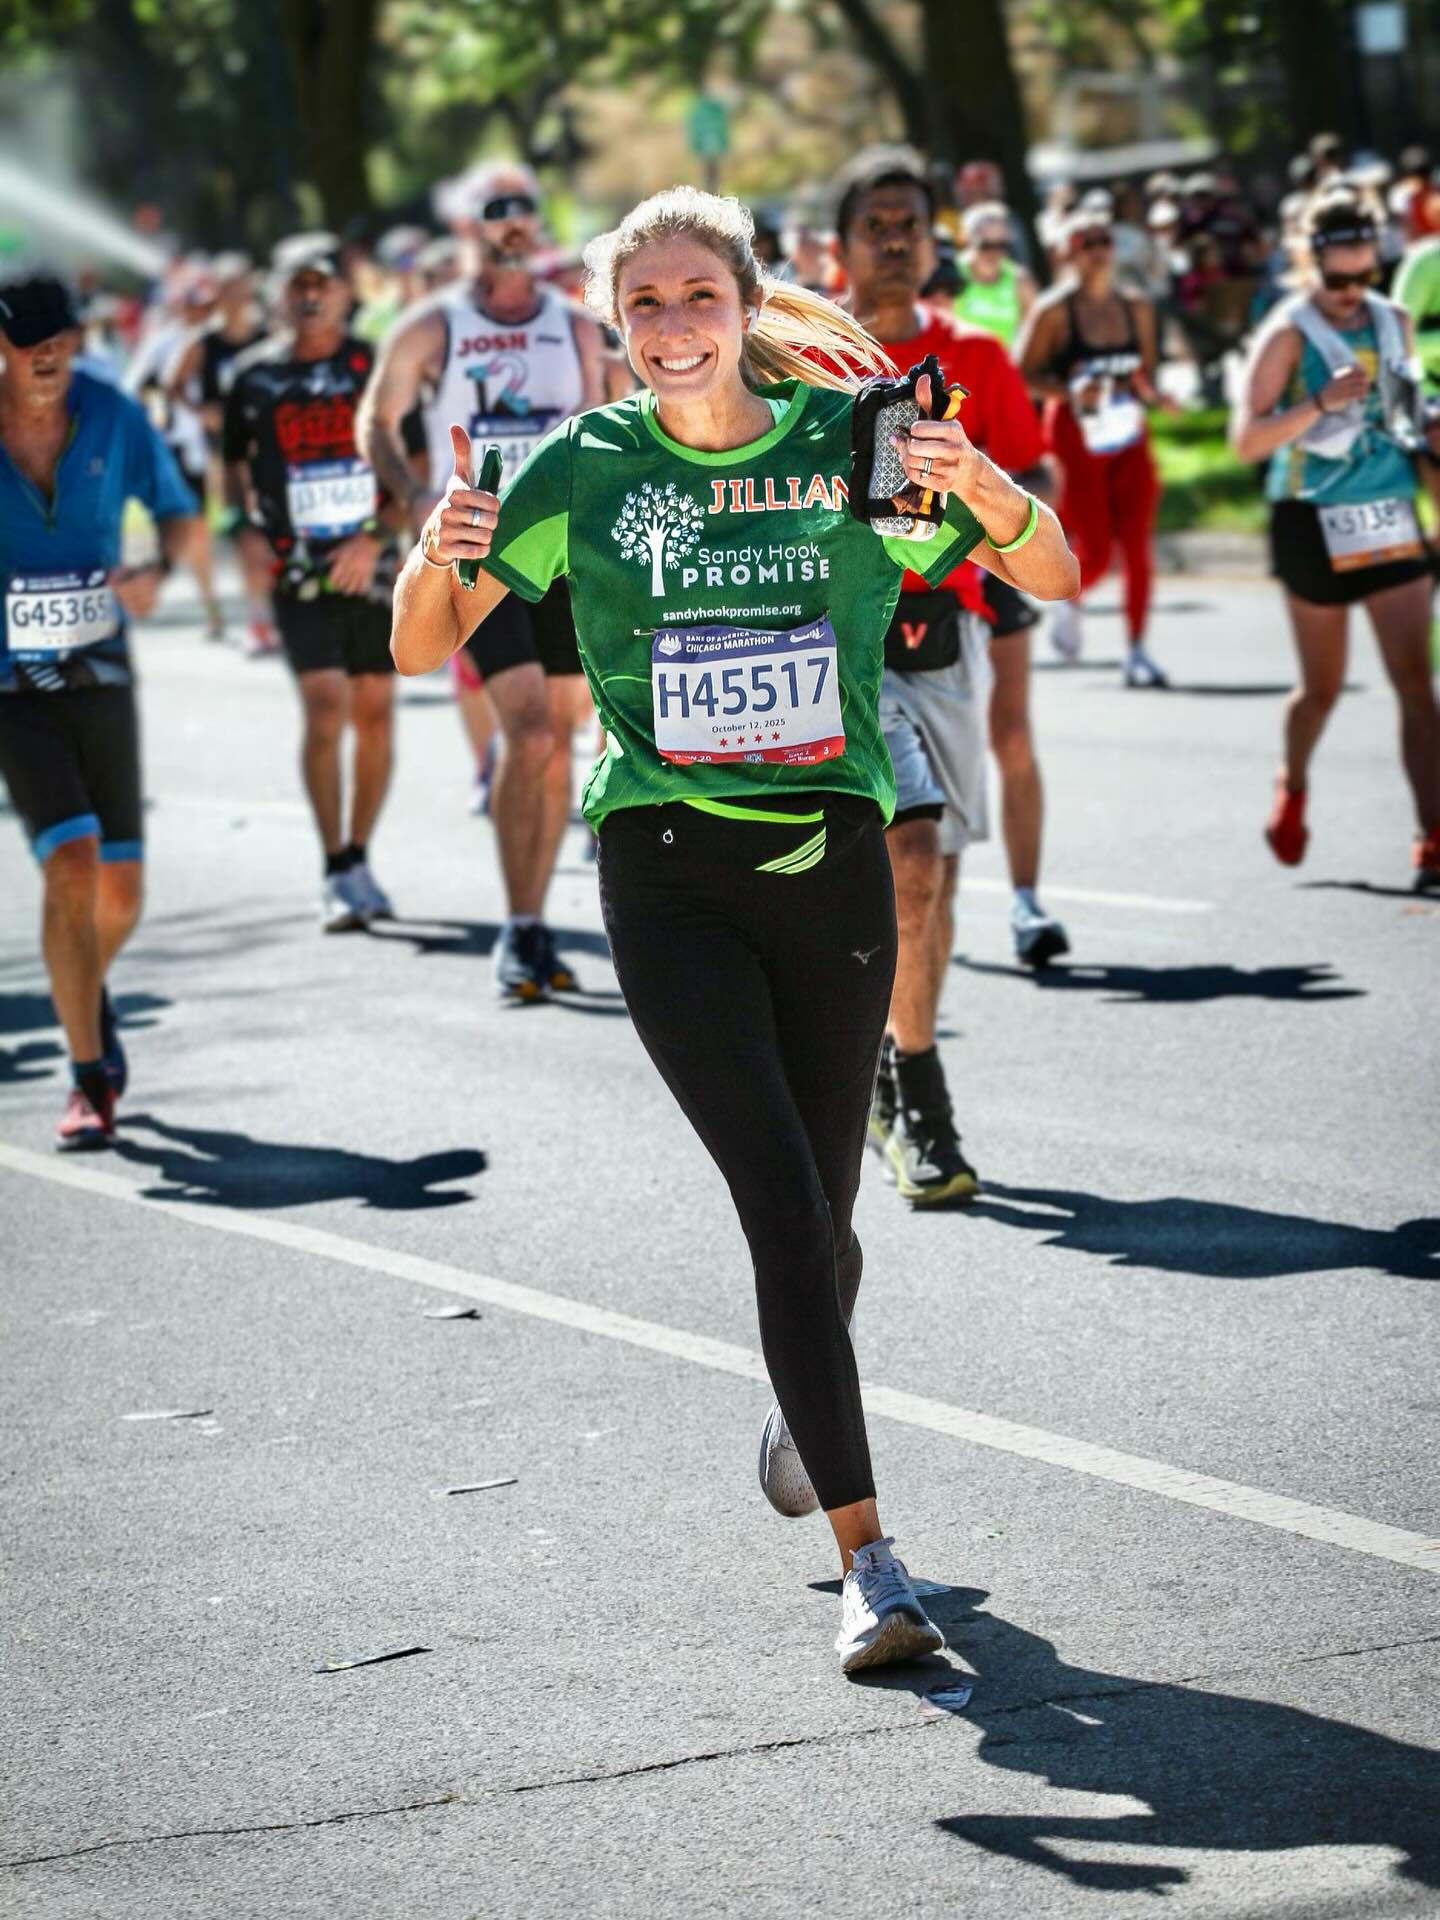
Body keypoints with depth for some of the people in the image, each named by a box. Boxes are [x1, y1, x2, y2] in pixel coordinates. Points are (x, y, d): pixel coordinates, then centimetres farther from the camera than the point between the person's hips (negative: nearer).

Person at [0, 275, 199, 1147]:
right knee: (71, 864, -19)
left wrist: (156, 572, -14)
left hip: (103, 678, 3)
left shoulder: (113, 417, -5)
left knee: (121, 893, 7)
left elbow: (180, 512, 6)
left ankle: (89, 990, 42)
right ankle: (91, 1081, -12)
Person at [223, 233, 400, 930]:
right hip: (298, 569, -1)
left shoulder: (377, 367, -1)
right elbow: (235, 465, 17)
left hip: (372, 562, 1)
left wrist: (375, 538, -10)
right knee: (325, 704, -14)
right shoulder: (255, 375, 3)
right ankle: (337, 872, -10)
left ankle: (359, 858, 21)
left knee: (375, 710, 6)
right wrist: (248, 525, 2)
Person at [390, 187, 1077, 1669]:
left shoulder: (847, 436, -2)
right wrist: (440, 553, -21)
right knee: (784, 1203, -14)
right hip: (670, 877, -1)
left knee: (822, 1214, 9)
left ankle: (803, 1403, 45)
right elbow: (423, 650, 1)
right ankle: (866, 1563, -13)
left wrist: (983, 489, -21)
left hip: (833, 861, 2)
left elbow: (1050, 577, 1)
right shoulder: (583, 466, -3)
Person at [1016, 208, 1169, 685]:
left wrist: (1145, 390, -4)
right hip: (1076, 440, -4)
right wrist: (1069, 391, -21)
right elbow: (1022, 376, -6)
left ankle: (1137, 651, 3)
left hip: (1129, 440, 4)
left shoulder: (1136, 310, 8)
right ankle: (1067, 601, 27)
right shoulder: (1053, 311, -6)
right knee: (1096, 553, -7)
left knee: (1137, 548, -4)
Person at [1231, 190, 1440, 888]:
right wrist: (1322, 402, -26)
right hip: (1316, 523, -3)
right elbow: (1246, 439, -15)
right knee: (1322, 688, 10)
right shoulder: (1288, 333, -9)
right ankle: (1293, 789, 40)